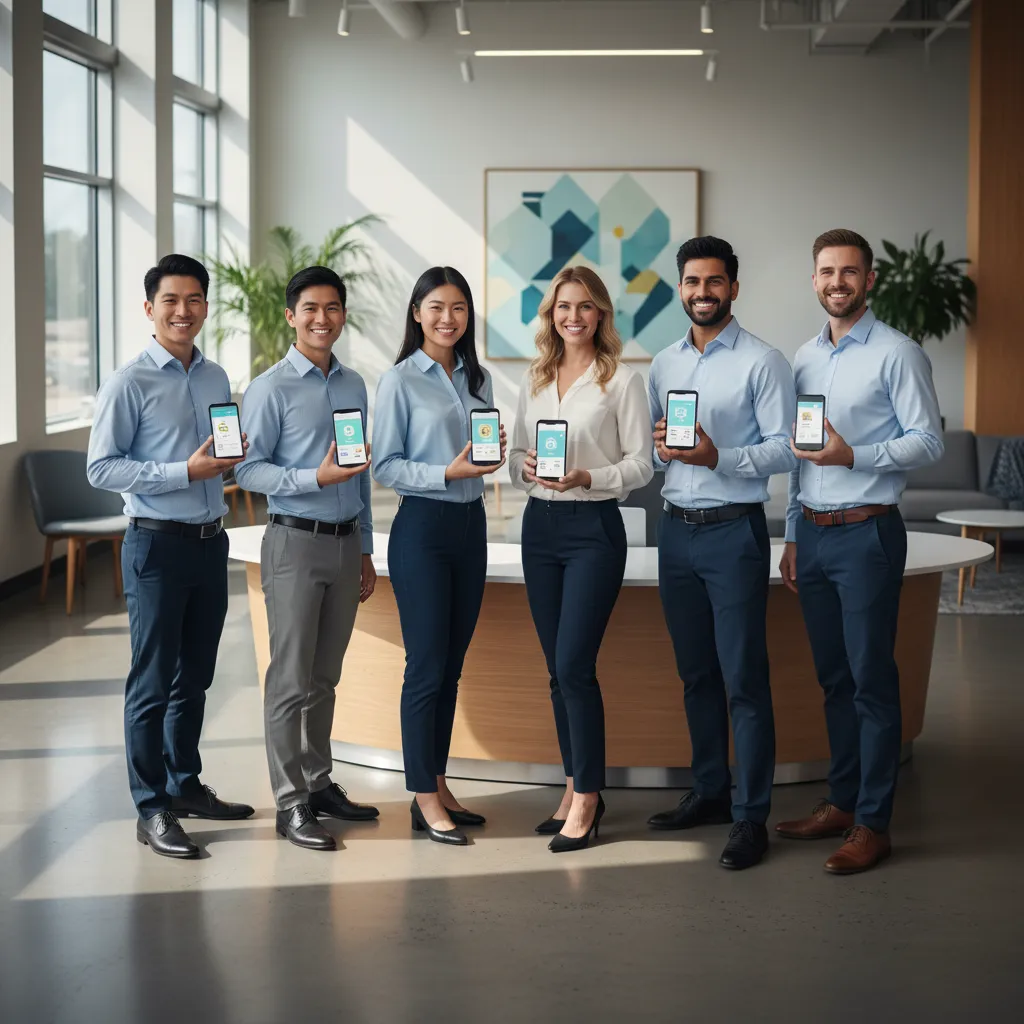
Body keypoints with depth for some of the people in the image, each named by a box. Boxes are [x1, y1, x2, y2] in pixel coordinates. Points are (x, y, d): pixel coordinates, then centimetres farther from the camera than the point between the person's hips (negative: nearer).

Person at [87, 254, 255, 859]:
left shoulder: (217, 379, 11)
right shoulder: (130, 384, -9)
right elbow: (102, 468, -13)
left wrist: (234, 458, -2)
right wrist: (185, 473, -20)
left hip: (211, 541, 6)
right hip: (157, 543, -6)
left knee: (196, 676, 16)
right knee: (154, 682, -2)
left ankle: (186, 785, 29)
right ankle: (152, 810, 5)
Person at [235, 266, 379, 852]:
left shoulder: (354, 386, 11)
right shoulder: (272, 389, -7)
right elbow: (248, 470, -11)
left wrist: (366, 551, 16)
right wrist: (316, 478, -24)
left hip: (345, 543, 6)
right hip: (295, 541, -6)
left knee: (325, 676, 14)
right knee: (291, 679, -3)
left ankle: (319, 783, 24)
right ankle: (291, 804, 3)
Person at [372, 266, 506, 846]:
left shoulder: (479, 379, 12)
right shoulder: (401, 381, -6)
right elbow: (385, 466, -9)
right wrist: (446, 473, -20)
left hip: (471, 522, 6)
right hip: (423, 526, -6)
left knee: (452, 665, 10)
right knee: (427, 665, -5)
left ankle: (439, 785, 19)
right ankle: (425, 798, 2)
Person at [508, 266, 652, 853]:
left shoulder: (623, 380, -2)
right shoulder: (535, 381, 13)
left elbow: (641, 464, -5)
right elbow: (516, 454, 17)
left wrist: (586, 478, -20)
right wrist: (525, 467, -6)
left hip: (594, 527, -6)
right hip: (540, 525, 6)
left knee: (574, 665, -11)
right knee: (559, 668, 9)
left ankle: (587, 796, -2)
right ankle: (578, 786, 19)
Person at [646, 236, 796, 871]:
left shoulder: (763, 362, -5)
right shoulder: (664, 366, 14)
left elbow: (785, 450, -10)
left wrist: (718, 457, -23)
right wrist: (660, 449, -3)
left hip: (735, 532, -6)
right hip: (677, 529, 6)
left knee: (743, 678, -6)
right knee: (696, 673, 13)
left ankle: (751, 818, -2)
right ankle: (710, 793, 25)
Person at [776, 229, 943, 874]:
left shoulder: (898, 354, -5)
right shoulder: (806, 359, 14)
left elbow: (929, 443, -10)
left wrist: (854, 456, -21)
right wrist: (793, 538, 16)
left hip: (867, 532, -7)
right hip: (813, 533, 7)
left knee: (872, 681, -4)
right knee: (834, 678, 13)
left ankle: (873, 825, 1)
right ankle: (842, 804, 22)